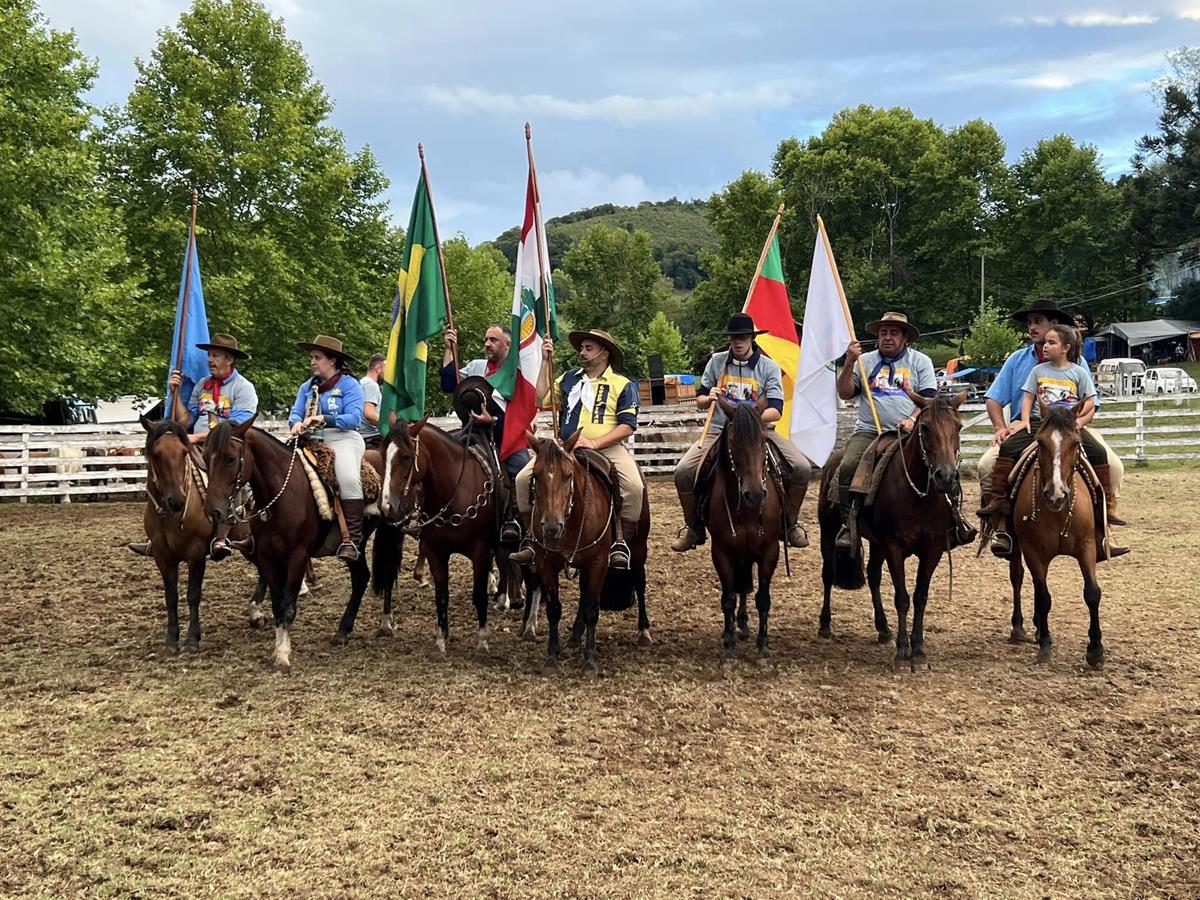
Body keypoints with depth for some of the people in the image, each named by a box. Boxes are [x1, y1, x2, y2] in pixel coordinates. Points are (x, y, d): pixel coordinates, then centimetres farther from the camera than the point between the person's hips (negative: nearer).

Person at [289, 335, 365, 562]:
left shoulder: (349, 384, 0)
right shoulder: (307, 386, 19)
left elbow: (354, 419, -11)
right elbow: (295, 413, 12)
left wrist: (324, 420, -23)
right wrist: (297, 423, -13)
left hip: (343, 438, -6)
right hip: (311, 440, 6)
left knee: (349, 478, -32)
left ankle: (352, 540, -30)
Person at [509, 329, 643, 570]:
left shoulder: (623, 385, 4)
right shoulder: (570, 379, 18)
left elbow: (627, 426, -4)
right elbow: (541, 400, 8)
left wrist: (594, 443, -17)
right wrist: (545, 361, 7)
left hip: (607, 447, -4)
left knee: (634, 485, -30)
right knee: (524, 478, -14)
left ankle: (620, 541, -13)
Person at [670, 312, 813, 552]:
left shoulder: (769, 367, 0)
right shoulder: (716, 362, 5)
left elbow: (776, 411, -8)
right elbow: (699, 401, 13)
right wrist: (708, 399, -11)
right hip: (719, 431, 1)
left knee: (802, 468, -21)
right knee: (683, 471, -22)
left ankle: (791, 524, 5)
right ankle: (693, 528, 3)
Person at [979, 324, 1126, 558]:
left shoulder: (1079, 372, 8)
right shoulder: (1038, 370, 14)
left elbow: (1089, 405, 7)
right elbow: (1028, 398, 13)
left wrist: (1078, 422, -10)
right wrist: (1025, 420, -4)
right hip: (1039, 422, 1)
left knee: (1098, 453, -26)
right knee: (1008, 448, -25)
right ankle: (997, 501, -25)